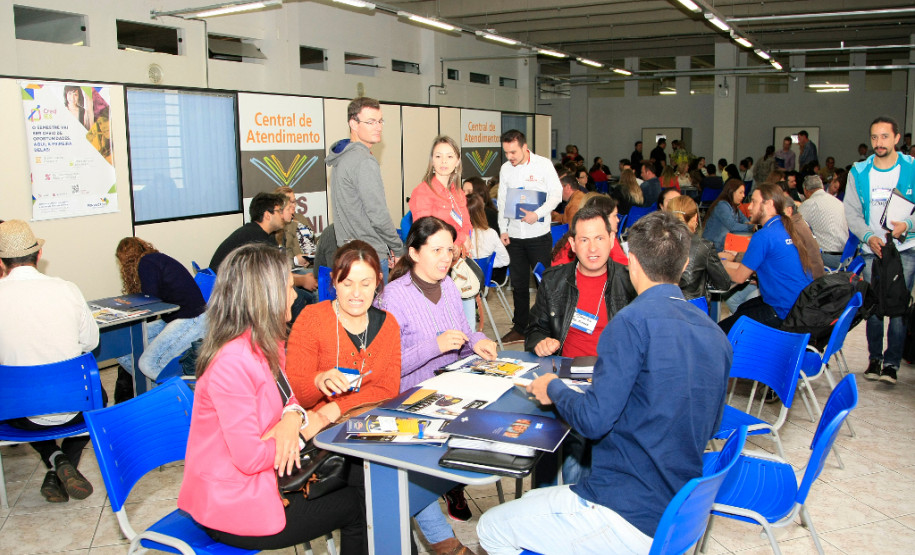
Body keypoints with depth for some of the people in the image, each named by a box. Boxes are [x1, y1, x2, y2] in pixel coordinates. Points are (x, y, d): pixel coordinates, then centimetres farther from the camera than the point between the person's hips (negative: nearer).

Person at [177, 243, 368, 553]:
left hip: (257, 481, 8)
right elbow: (249, 457, -28)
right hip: (232, 507, -8)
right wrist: (301, 430, -12)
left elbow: (285, 398, 11)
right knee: (356, 505, 2)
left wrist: (292, 417, -13)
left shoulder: (266, 346, 1)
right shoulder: (233, 362, -29)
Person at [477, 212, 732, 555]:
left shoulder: (635, 320, -19)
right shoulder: (716, 335, 6)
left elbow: (593, 421, -22)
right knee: (530, 500, 26)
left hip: (630, 518, -8)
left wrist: (553, 389, -1)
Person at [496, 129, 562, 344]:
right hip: (514, 235, 4)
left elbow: (557, 193, -5)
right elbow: (502, 201, 13)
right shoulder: (505, 169, 8)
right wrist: (503, 230, 5)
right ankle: (520, 328, 19)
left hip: (539, 233, -4)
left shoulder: (543, 164, -4)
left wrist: (538, 214, -17)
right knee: (518, 283, 9)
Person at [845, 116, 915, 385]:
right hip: (872, 249, 2)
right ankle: (874, 357, 17)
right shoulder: (858, 172, 5)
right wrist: (869, 236, -10)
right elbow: (851, 213, 5)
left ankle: (892, 362, 4)